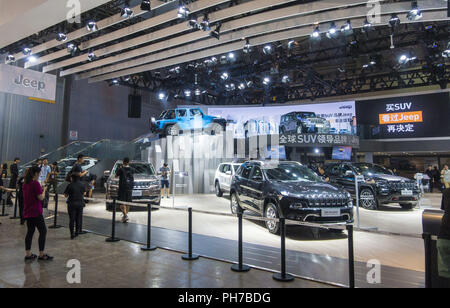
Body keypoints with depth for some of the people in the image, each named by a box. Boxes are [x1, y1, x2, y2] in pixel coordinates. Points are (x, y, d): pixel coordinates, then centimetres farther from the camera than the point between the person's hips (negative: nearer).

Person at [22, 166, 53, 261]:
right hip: (35, 212, -8)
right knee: (43, 231, 0)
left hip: (27, 212, 8)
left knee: (30, 231, 13)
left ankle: (28, 254, 17)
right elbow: (41, 198, -16)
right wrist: (44, 190, -1)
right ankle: (41, 254, 3)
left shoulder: (25, 183, 10)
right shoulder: (35, 183, -16)